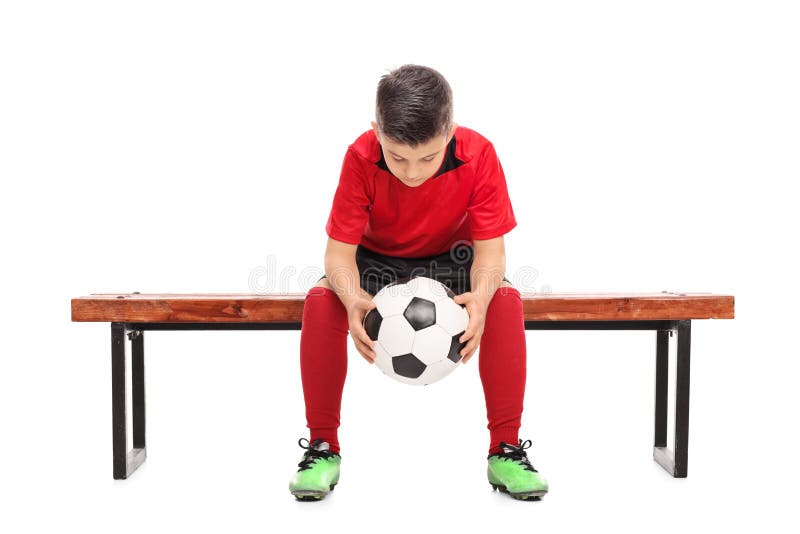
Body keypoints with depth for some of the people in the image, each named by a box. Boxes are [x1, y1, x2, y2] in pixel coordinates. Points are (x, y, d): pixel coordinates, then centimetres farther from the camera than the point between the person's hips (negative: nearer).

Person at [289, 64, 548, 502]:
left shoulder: (478, 155, -26)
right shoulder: (361, 157, -26)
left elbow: (491, 248, -24)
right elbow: (339, 251, -26)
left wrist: (481, 295, -47)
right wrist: (353, 299, -49)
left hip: (450, 258, 0)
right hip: (377, 259, 0)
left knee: (506, 300, -29)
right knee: (321, 300, -29)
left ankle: (506, 449, -16)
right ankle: (322, 446, -14)